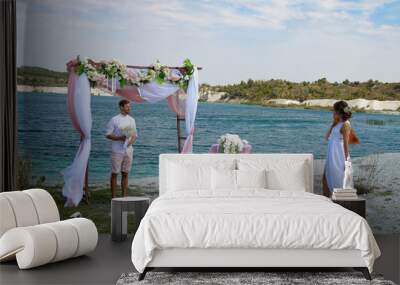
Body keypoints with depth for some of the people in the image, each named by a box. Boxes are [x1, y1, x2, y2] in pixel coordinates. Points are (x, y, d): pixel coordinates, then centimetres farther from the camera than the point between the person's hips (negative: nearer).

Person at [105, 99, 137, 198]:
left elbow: (135, 134, 14)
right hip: (117, 151, -5)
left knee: (125, 174, 9)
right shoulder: (114, 120, -5)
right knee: (114, 173, 1)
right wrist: (120, 138, -20)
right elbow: (108, 135, -6)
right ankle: (113, 196, 8)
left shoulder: (132, 120, 10)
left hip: (128, 150, 5)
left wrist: (132, 140, -8)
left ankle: (124, 195, 15)